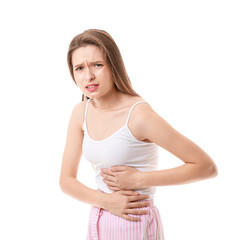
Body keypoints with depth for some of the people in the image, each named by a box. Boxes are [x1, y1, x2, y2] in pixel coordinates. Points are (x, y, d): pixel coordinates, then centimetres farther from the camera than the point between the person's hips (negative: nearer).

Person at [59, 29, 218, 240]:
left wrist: (138, 179, -18)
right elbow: (66, 180, 3)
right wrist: (105, 200, -15)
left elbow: (207, 167, -18)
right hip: (97, 222, 5)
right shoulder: (81, 113, -3)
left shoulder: (139, 114, -21)